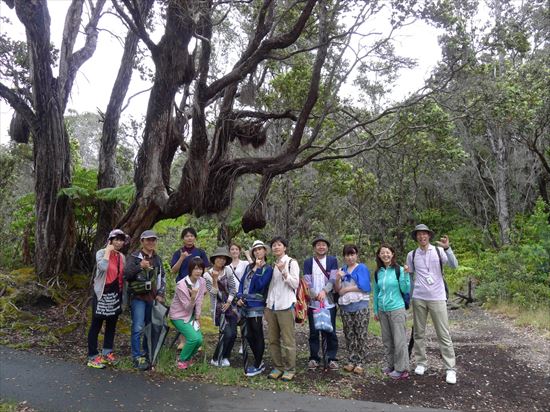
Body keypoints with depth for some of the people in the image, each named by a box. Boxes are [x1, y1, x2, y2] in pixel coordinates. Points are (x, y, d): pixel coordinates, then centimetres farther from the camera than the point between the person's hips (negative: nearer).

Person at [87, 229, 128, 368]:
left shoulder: (122, 257, 9)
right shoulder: (101, 253, -10)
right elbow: (102, 267, -31)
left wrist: (123, 294, 15)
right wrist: (108, 251, -20)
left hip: (116, 294, 7)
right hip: (102, 294, -6)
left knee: (112, 324, 14)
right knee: (96, 325, 2)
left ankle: (107, 353, 27)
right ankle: (92, 357, 10)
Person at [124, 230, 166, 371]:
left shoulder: (157, 259, 13)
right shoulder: (134, 257, -3)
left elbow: (162, 277, 18)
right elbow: (126, 274, -14)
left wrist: (160, 294, 9)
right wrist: (140, 266, -27)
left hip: (152, 297, 5)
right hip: (138, 297, -5)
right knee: (138, 327, -10)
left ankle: (146, 352, 25)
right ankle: (137, 357, -1)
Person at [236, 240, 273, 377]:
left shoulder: (268, 269, -4)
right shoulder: (249, 266, 13)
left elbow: (259, 286, -15)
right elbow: (242, 282, 14)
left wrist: (256, 270, -16)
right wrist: (239, 297, 0)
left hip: (257, 306, -7)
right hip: (246, 305, 7)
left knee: (257, 335, 0)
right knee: (249, 335, 12)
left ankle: (258, 365, 11)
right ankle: (259, 362, 26)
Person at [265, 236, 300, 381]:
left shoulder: (291, 262, -2)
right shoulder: (272, 264, 14)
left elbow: (295, 284, -9)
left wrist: (283, 271, -19)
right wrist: (267, 304, 15)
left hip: (285, 306, -5)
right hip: (271, 306, 6)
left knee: (288, 340, -1)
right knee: (273, 339, 9)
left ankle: (289, 369, 10)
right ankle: (277, 367, 20)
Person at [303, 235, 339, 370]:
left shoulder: (333, 260, 4)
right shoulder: (308, 262, 6)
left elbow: (333, 279, -7)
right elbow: (307, 282, -2)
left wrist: (324, 291, -23)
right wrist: (316, 295, -17)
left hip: (329, 303, -1)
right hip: (313, 303, 1)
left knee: (330, 332, 4)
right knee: (313, 332, 8)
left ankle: (332, 358, 17)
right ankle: (314, 358, 19)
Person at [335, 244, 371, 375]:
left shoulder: (362, 268, -1)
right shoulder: (342, 270, 14)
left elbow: (364, 287, -12)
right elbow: (337, 289, 10)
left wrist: (346, 289, -6)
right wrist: (338, 279, -9)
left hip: (360, 306, -4)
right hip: (345, 306, 5)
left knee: (361, 335, -2)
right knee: (349, 335, 8)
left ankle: (360, 363, 5)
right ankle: (351, 361, 16)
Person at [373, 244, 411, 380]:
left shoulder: (399, 270, -6)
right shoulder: (378, 272, 6)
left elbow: (405, 290, -11)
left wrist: (405, 274, -23)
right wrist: (376, 310, 15)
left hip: (397, 309, -5)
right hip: (382, 310, 5)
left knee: (399, 340, 0)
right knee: (387, 340, 12)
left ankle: (402, 369, 9)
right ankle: (390, 365, 25)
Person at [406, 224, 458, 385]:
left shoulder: (439, 250, -2)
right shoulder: (412, 255, 4)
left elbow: (454, 265, -15)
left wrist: (447, 248, -28)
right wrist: (409, 294, 10)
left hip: (437, 298, -2)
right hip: (418, 298, 2)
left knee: (443, 334, 1)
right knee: (418, 333, 9)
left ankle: (450, 369, 7)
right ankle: (421, 363, 22)